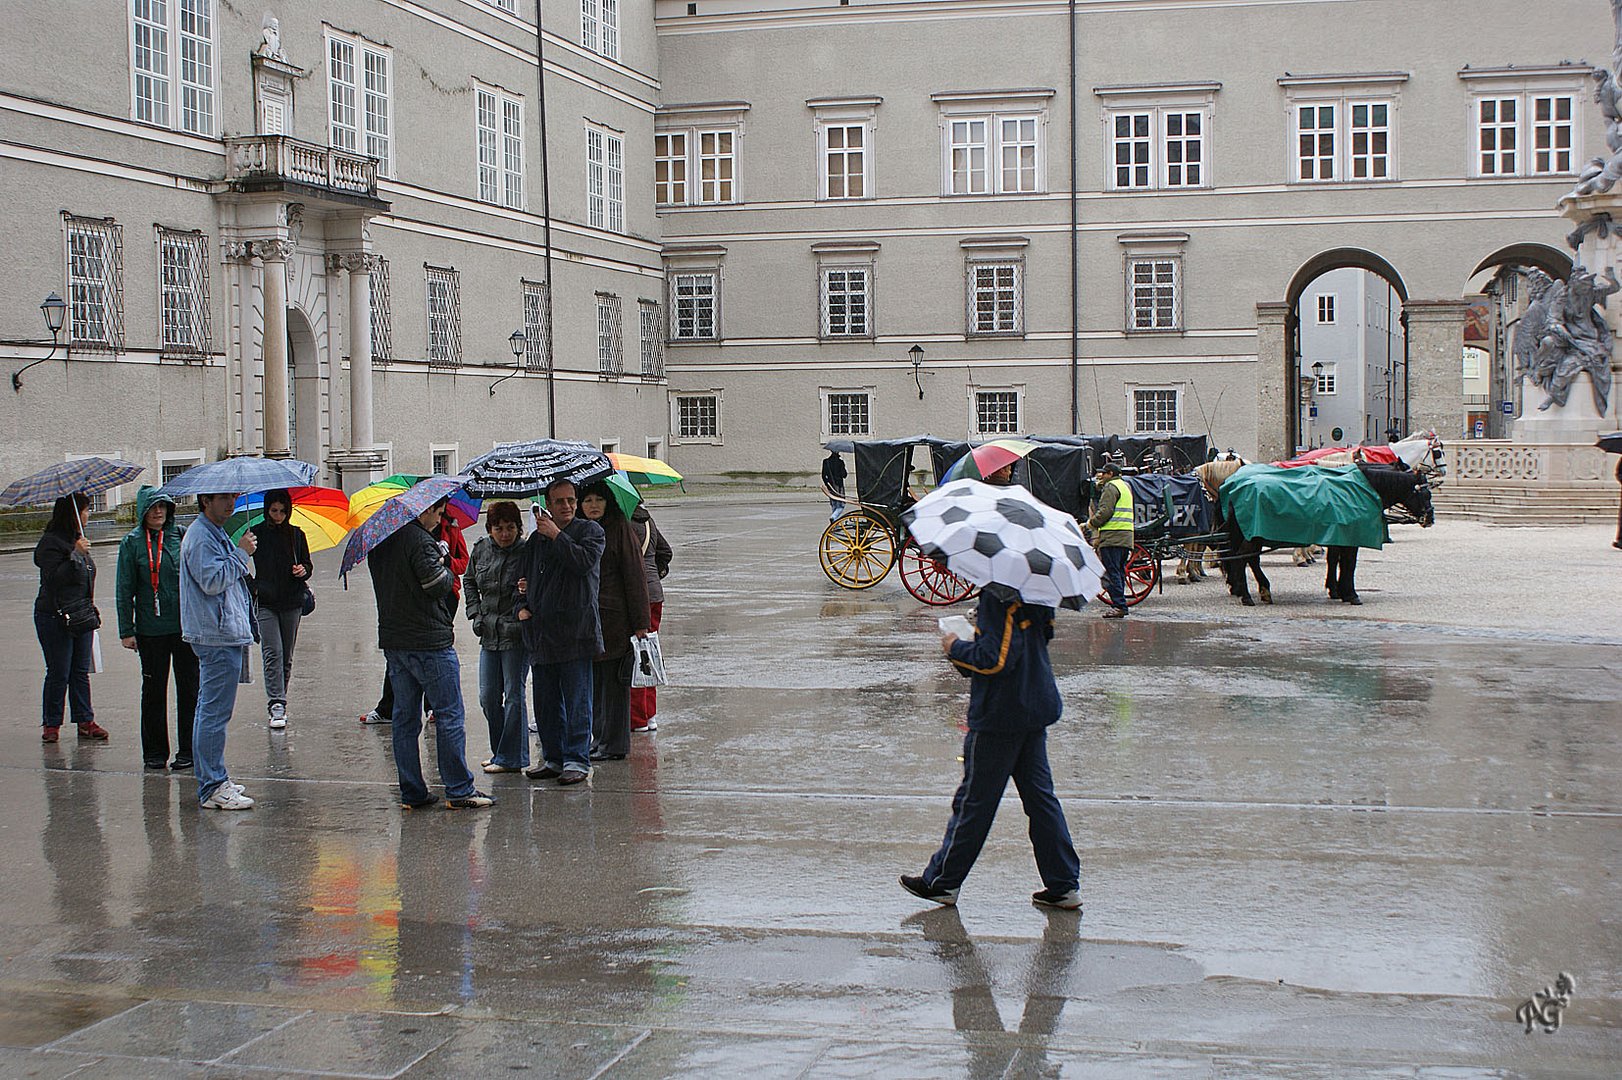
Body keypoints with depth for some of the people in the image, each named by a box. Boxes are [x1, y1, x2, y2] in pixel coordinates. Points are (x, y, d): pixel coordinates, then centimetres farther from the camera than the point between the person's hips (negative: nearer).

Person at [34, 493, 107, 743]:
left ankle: (85, 721, 13)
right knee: (59, 673, -2)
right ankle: (51, 724, 8)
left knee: (81, 671, 9)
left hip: (82, 616, 8)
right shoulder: (51, 542, -12)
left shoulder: (77, 539, 13)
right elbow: (54, 578, -21)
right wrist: (75, 554, -26)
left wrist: (90, 605, 21)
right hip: (55, 617, -8)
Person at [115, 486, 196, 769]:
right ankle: (154, 751, 18)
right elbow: (125, 589, 2)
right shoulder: (132, 542, 1)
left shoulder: (182, 535, 3)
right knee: (153, 690, 8)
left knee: (188, 688, 3)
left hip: (186, 627, 1)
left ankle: (188, 750, 12)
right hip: (150, 629, 0)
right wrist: (126, 631, -2)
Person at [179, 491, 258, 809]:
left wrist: (242, 566, 14)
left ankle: (214, 781, 24)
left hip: (224, 634, 11)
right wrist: (241, 553, -16)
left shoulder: (215, 533, 19)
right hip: (218, 638, -11)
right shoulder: (201, 536, -13)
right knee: (214, 712, -9)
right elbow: (211, 581, -23)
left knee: (211, 710, 16)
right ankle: (212, 788, -6)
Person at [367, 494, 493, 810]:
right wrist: (443, 562, 0)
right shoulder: (420, 540, -16)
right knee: (449, 716, -1)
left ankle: (412, 793, 13)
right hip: (429, 641, -8)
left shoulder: (379, 542, 10)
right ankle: (459, 791, 1)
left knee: (405, 719, 10)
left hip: (392, 640, 8)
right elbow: (438, 586, -19)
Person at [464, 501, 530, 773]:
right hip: (489, 634, 6)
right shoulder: (481, 550, 7)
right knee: (488, 697, 8)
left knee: (514, 694, -2)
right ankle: (501, 752, 22)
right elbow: (469, 581, 23)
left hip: (517, 634, -6)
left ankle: (511, 757, 5)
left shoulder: (526, 552, -9)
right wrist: (475, 613, 13)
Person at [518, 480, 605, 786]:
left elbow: (583, 561, -16)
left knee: (577, 700, -4)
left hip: (575, 631, -5)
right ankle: (553, 758, 19)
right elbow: (526, 579, 25)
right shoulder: (536, 539, 18)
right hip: (541, 632, 5)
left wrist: (556, 535, -10)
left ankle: (577, 760, 2)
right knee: (546, 700, 9)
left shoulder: (590, 531, 3)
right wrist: (522, 606, 7)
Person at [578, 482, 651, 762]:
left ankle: (614, 744, 4)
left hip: (615, 617, -6)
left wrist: (640, 622, -11)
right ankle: (600, 738, 18)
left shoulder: (620, 528, -4)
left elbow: (636, 576, -7)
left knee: (614, 680, -1)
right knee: (593, 683, 9)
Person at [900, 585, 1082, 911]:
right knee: (1039, 794, 12)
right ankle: (1064, 886, 13)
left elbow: (994, 659, -24)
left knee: (974, 800, 3)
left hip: (999, 715, -8)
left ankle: (942, 881, 16)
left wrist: (956, 649, -8)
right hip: (1035, 707, 8)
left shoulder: (997, 596, -22)